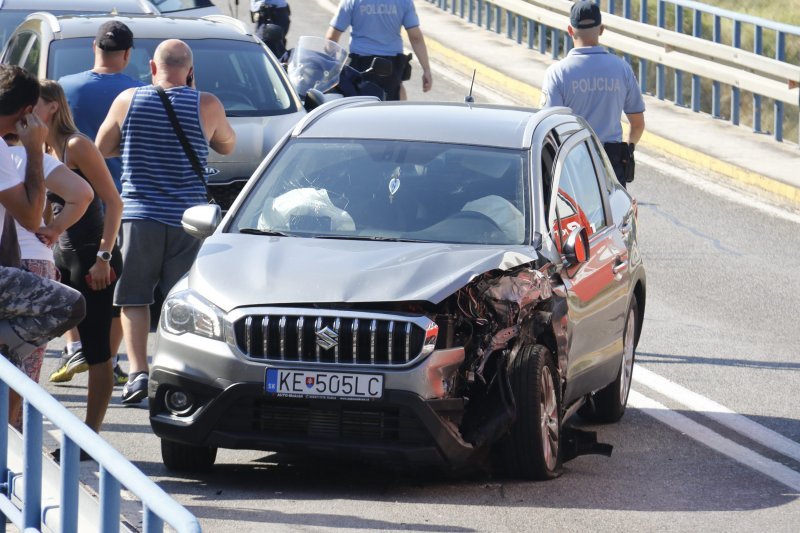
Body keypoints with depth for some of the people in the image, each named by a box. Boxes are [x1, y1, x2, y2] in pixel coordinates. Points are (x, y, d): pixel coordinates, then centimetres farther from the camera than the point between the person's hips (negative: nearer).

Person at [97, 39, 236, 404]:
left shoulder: (128, 101, -1)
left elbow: (102, 147, 11)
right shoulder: (206, 106, -3)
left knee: (133, 299, 7)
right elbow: (227, 146, 15)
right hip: (187, 218, 0)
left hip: (138, 214, 0)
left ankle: (137, 371, -6)